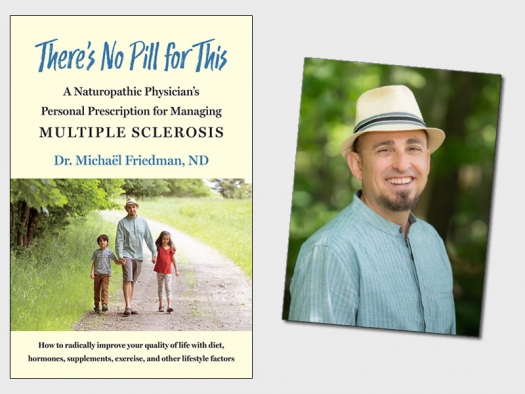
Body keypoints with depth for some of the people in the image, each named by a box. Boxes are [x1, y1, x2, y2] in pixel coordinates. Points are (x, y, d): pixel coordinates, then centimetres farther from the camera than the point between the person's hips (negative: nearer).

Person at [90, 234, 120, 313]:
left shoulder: (109, 252, 5)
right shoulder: (96, 252, 9)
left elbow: (116, 261, 3)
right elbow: (94, 263, 10)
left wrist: (121, 262, -18)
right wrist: (92, 273, -2)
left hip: (105, 274, -2)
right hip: (97, 274, 2)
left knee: (104, 289, -15)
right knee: (97, 290, 6)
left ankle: (104, 304, -23)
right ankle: (97, 306, 16)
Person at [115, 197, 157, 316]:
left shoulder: (143, 222, 10)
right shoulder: (122, 222, -1)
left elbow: (149, 239, 11)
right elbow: (119, 240, -5)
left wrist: (154, 253, 5)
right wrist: (120, 256, -15)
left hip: (139, 256, 4)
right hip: (127, 255, -4)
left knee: (133, 282, 8)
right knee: (127, 280, -13)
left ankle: (130, 306, 13)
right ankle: (127, 307, -16)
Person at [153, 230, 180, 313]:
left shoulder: (171, 249, 3)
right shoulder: (158, 248, 0)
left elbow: (173, 259, 8)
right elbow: (155, 256, -9)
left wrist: (176, 270, 9)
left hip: (168, 271, 0)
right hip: (160, 271, 0)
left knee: (168, 288, -7)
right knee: (160, 287, 10)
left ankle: (169, 306, -13)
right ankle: (160, 305, 17)